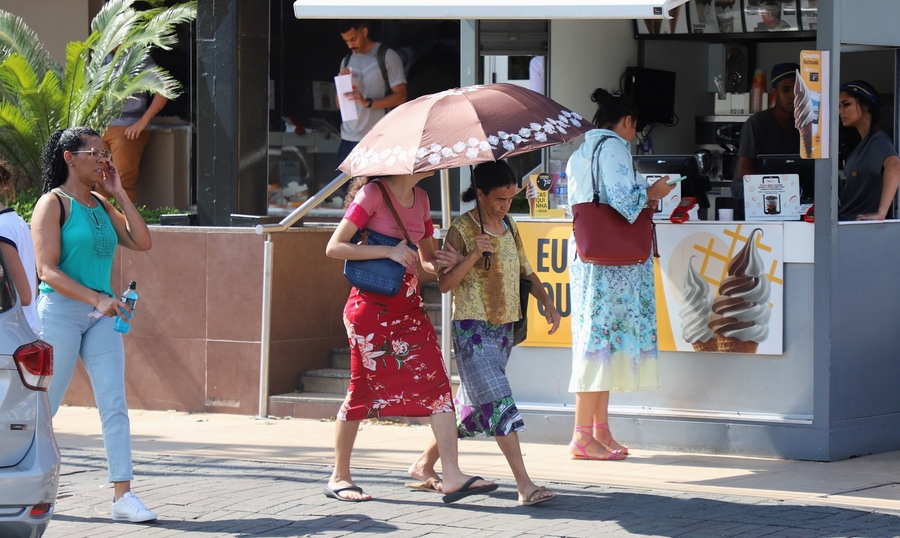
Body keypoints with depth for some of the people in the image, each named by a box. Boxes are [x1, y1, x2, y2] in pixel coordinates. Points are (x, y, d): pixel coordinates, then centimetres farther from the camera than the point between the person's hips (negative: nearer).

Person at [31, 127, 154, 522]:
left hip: (100, 316, 6)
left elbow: (141, 242, 6)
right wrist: (96, 299, -23)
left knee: (115, 404, -5)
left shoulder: (102, 206, 14)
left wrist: (119, 194, 4)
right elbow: (48, 271, -14)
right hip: (60, 311, -6)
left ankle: (123, 496, -8)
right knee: (44, 406, 1)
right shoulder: (53, 203, -6)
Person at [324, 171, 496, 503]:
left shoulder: (420, 199, 12)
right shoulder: (373, 194, -10)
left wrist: (440, 263, -3)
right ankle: (339, 477, 17)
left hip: (409, 304, 7)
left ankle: (452, 476, -12)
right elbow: (334, 247, -15)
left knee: (436, 382, -7)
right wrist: (389, 252, -21)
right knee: (362, 389, 2)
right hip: (371, 305, -7)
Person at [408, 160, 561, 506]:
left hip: (504, 328, 8)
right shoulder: (461, 230, -10)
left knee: (472, 406, 12)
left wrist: (547, 303, 6)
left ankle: (425, 464, 26)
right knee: (499, 404, -15)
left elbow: (525, 271, 20)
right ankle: (525, 485, -19)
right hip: (472, 330, -8)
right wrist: (473, 255, -26)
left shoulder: (509, 227, 11)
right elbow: (445, 284, -13)